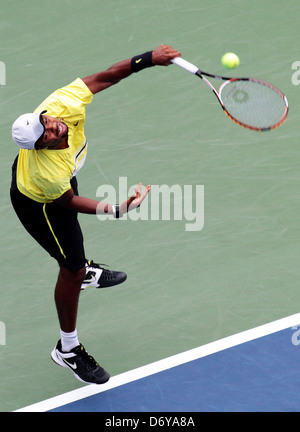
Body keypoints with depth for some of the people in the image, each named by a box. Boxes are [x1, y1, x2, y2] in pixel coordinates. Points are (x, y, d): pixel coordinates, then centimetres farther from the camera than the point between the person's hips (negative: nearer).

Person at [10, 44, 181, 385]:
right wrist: (116, 210, -32)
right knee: (71, 270, 1)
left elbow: (103, 78, -24)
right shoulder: (48, 171, -47)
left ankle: (84, 270, 71)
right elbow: (68, 201, -26)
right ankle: (67, 349, 20)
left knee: (72, 234, 36)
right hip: (40, 204, -8)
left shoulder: (63, 104, -37)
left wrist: (150, 58, -27)